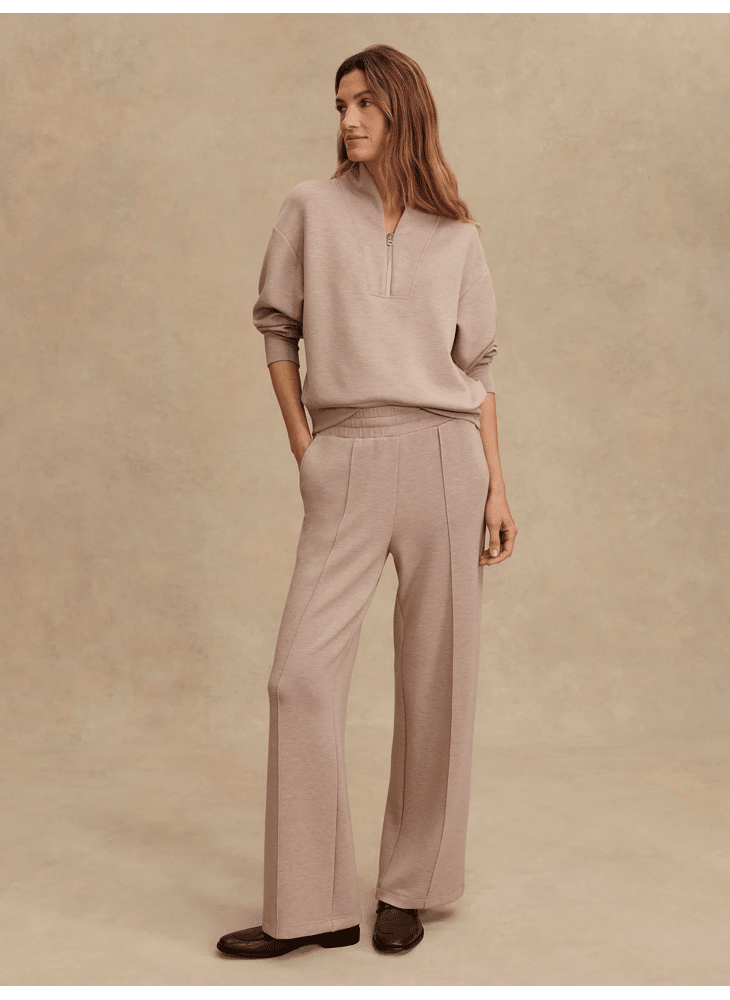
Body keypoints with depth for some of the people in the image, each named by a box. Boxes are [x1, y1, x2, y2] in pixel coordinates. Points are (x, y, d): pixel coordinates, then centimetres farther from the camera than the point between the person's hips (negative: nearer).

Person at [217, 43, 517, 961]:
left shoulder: (456, 234, 10)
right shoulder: (311, 208, 9)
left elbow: (477, 367, 11)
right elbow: (277, 327, 13)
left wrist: (497, 488, 4)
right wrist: (301, 449, 5)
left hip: (444, 455, 1)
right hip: (345, 466, 0)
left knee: (435, 678, 3)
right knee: (302, 675, -7)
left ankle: (409, 888, 18)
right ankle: (311, 907, 4)